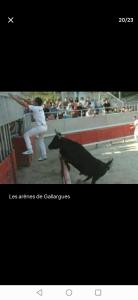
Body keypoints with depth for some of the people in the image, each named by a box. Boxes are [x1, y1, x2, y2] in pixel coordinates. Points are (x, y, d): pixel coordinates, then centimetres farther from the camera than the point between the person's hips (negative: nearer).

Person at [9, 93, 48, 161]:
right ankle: (44, 156, 25)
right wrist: (20, 97, 25)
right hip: (44, 127, 9)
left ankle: (30, 150, -5)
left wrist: (14, 98, 1)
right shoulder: (40, 107, 13)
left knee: (26, 135, -1)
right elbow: (29, 102, 24)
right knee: (41, 141, 20)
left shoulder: (35, 108, -9)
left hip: (40, 127, -9)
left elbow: (23, 104, -8)